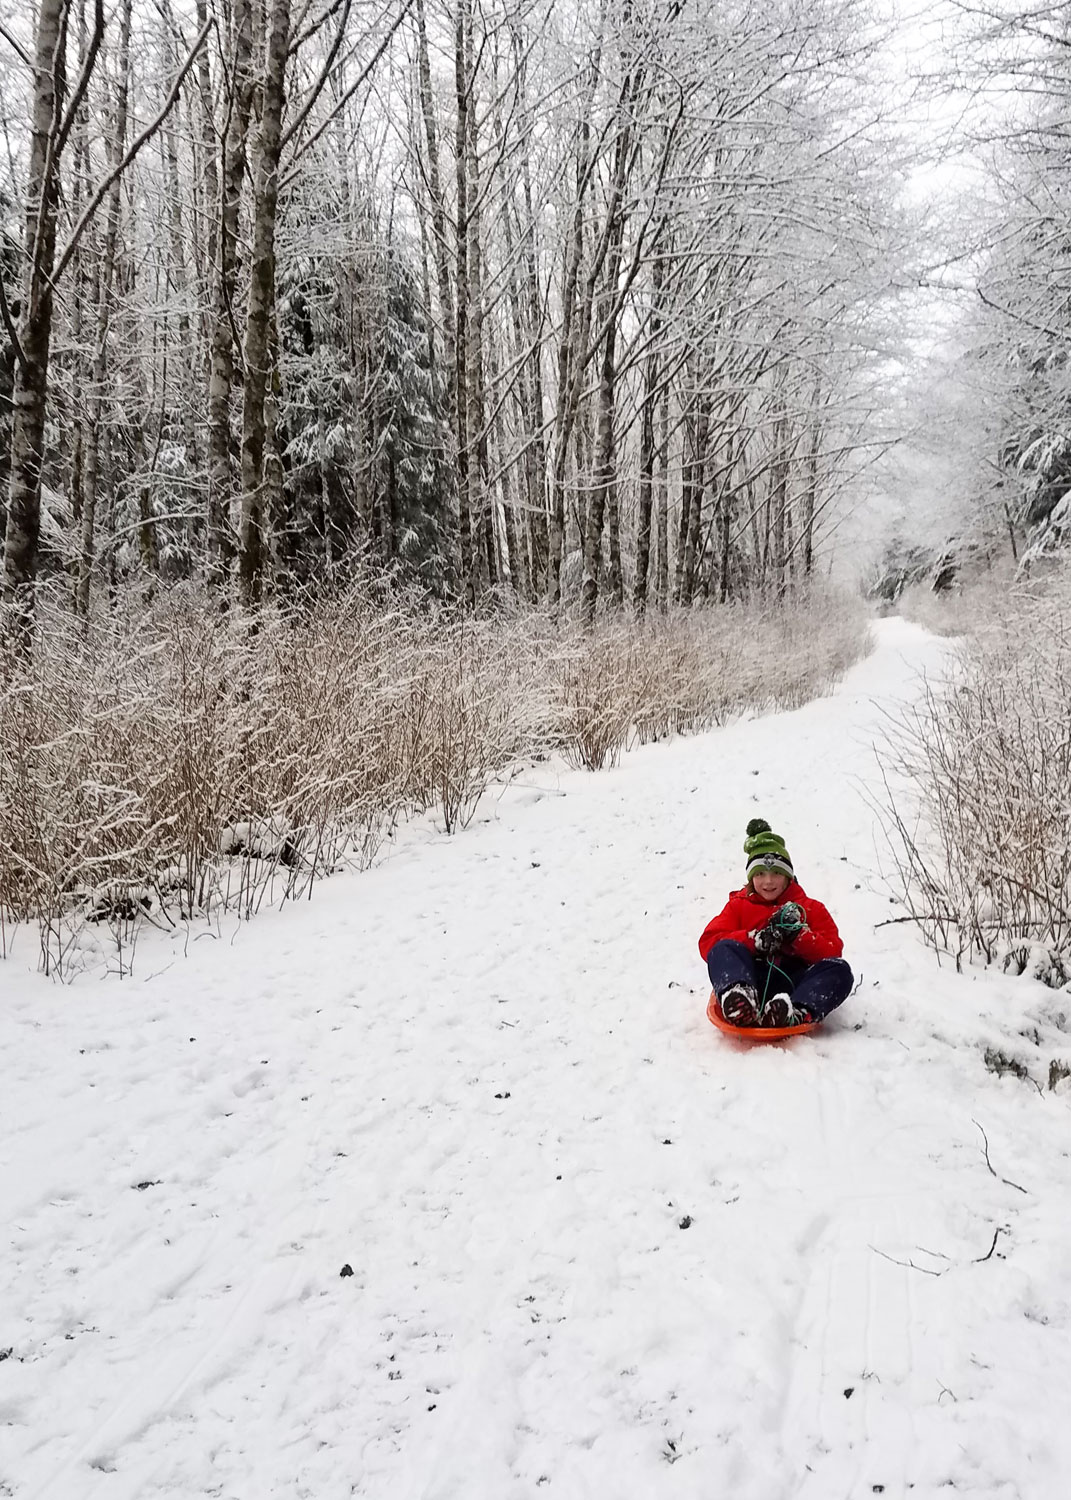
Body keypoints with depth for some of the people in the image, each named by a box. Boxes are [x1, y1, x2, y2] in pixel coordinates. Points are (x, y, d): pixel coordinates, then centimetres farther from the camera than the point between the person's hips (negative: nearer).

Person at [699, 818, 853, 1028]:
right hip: (751, 981, 0)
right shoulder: (738, 905, 20)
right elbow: (708, 943, 3)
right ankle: (737, 1000, -59)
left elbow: (832, 951, 7)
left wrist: (797, 934, -11)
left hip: (794, 983, 1)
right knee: (724, 949, -27)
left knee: (839, 969, -26)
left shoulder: (811, 908, 21)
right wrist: (757, 940, -11)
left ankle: (797, 1013, -55)